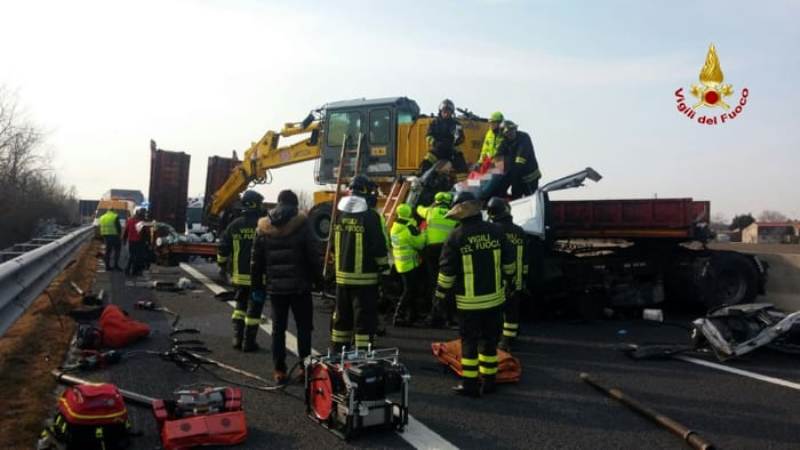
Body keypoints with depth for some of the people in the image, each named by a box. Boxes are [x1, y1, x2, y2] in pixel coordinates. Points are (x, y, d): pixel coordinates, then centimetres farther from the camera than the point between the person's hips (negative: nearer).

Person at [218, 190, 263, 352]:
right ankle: (248, 342, 6)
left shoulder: (234, 225, 3)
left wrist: (222, 263, 24)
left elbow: (223, 247, 7)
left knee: (240, 305, 20)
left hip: (239, 275, 5)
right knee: (254, 308, 3)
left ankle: (238, 339, 21)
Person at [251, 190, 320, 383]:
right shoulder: (301, 225, -8)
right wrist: (317, 279, 1)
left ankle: (279, 370, 11)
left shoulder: (263, 227, 3)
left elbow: (257, 260, 6)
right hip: (299, 286, -3)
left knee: (278, 328, 9)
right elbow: (312, 256, -9)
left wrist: (257, 285, 12)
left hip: (275, 286, 3)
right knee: (304, 327, 7)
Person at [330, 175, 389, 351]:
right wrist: (384, 265, 1)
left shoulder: (339, 214, 6)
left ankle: (337, 350, 26)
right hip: (364, 276, -6)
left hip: (342, 275, 6)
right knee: (364, 317, 0)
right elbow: (379, 245, -12)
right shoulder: (370, 215, -14)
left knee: (342, 315, 17)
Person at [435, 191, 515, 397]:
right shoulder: (495, 231, -2)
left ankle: (470, 384, 12)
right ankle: (489, 380, 24)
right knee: (489, 339, 15)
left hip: (468, 301, -4)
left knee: (469, 341, 7)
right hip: (494, 297, 4)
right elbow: (508, 263, 7)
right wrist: (506, 278, 25)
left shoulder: (456, 237, -12)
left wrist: (441, 293, 3)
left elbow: (447, 270, -9)